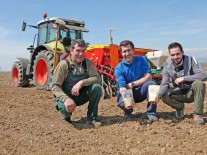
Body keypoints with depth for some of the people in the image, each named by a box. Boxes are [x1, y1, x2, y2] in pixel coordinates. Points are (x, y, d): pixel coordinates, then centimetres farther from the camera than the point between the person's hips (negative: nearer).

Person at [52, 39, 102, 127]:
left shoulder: (87, 62, -5)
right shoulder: (63, 65, -16)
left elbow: (97, 78, -14)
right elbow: (55, 87, -18)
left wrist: (82, 82, -32)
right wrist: (66, 98, -38)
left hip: (81, 96, 4)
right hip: (66, 97, -3)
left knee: (97, 87, -22)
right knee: (66, 107, -37)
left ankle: (92, 118, -7)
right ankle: (66, 117, 3)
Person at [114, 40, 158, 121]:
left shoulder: (141, 60, -5)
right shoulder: (119, 68, -11)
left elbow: (148, 77, -14)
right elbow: (122, 87, -22)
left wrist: (132, 84, -18)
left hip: (141, 92, 1)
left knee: (151, 84, -29)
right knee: (121, 102, -32)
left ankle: (151, 113, -12)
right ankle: (128, 112, 7)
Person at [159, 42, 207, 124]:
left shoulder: (190, 60, -18)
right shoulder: (167, 64, -13)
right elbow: (164, 83, -15)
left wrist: (183, 78, -32)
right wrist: (159, 94, -35)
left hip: (191, 92, -2)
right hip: (179, 94, 2)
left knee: (199, 84, -32)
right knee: (164, 96, -25)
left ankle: (197, 114, -18)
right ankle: (179, 107, 8)